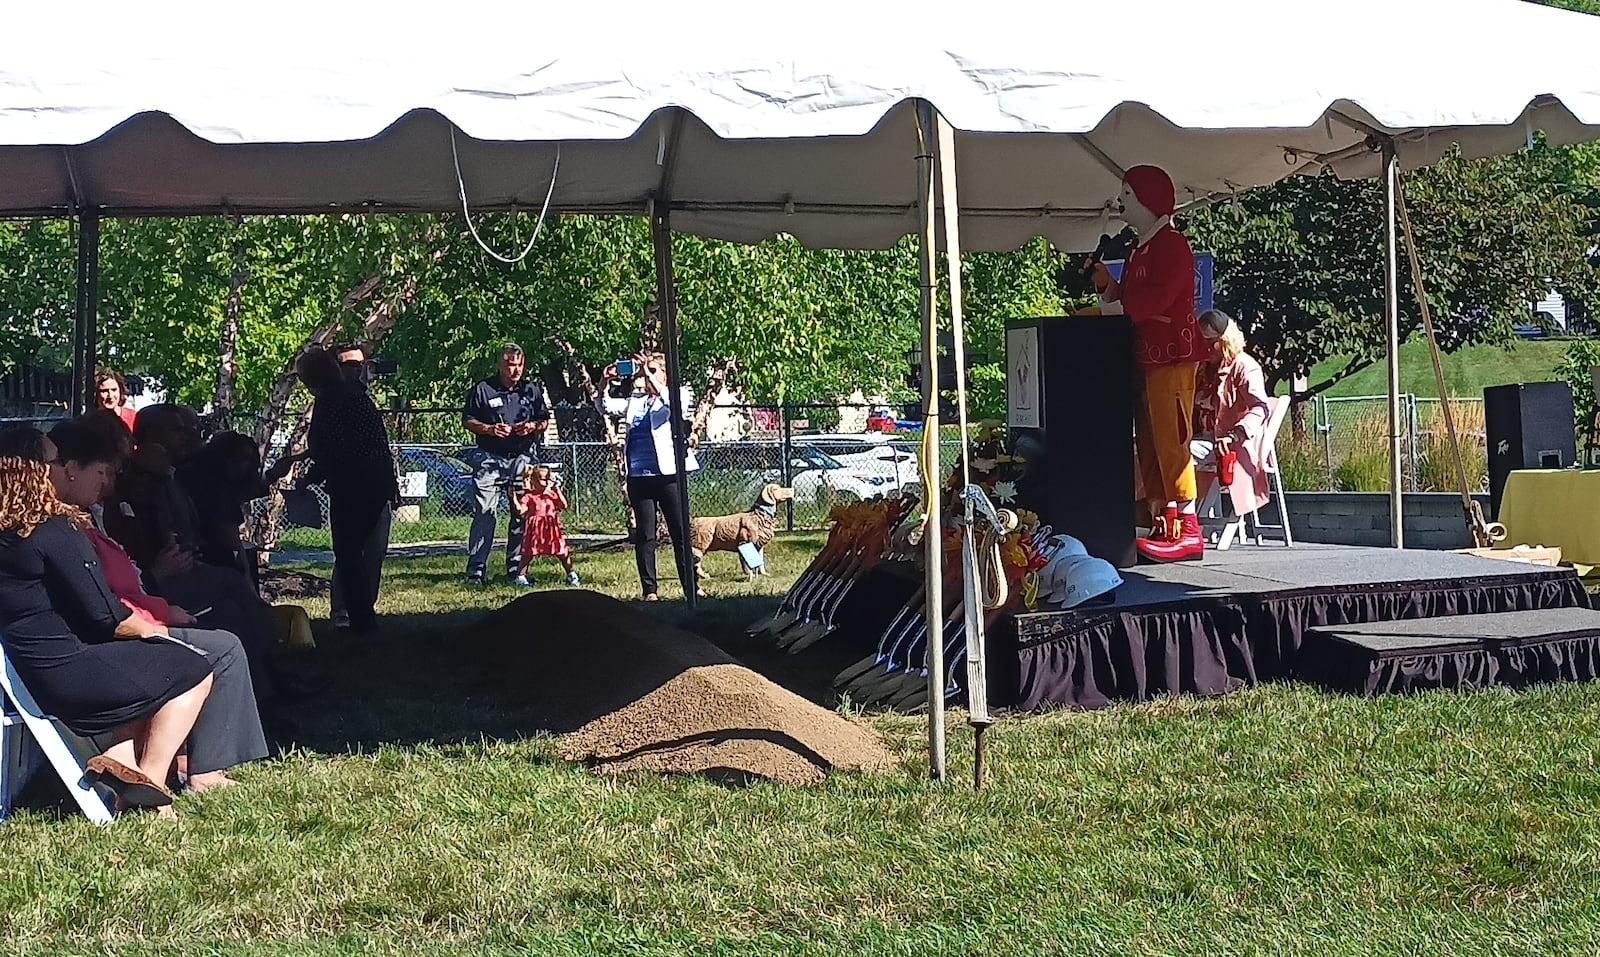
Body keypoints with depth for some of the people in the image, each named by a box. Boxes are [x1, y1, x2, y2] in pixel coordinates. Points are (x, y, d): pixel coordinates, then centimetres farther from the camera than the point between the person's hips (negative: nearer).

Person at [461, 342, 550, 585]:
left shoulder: (532, 390, 11)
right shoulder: (483, 390, 1)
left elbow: (545, 420, 17)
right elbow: (467, 421, 4)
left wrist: (532, 426, -5)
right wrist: (490, 429, -12)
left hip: (522, 458, 3)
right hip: (490, 460, -3)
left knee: (523, 514, 4)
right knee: (484, 514, -7)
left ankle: (515, 569, 13)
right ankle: (475, 571, -4)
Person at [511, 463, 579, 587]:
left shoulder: (553, 494, 7)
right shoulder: (529, 496, -2)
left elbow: (564, 506, -3)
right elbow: (521, 510, -11)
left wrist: (558, 491, -8)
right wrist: (514, 497, -21)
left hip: (553, 529, 3)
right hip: (535, 530, -3)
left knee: (563, 553, 8)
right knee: (529, 554, -3)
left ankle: (571, 575, 21)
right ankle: (521, 576, 8)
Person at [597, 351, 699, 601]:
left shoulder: (679, 394, 6)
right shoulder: (635, 401, 17)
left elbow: (674, 403, -17)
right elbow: (606, 407, 7)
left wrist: (649, 376, -23)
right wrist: (605, 384, -11)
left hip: (668, 472, -3)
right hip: (639, 475, 4)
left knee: (681, 533, -1)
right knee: (644, 535, 4)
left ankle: (691, 588, 2)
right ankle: (649, 590, 7)